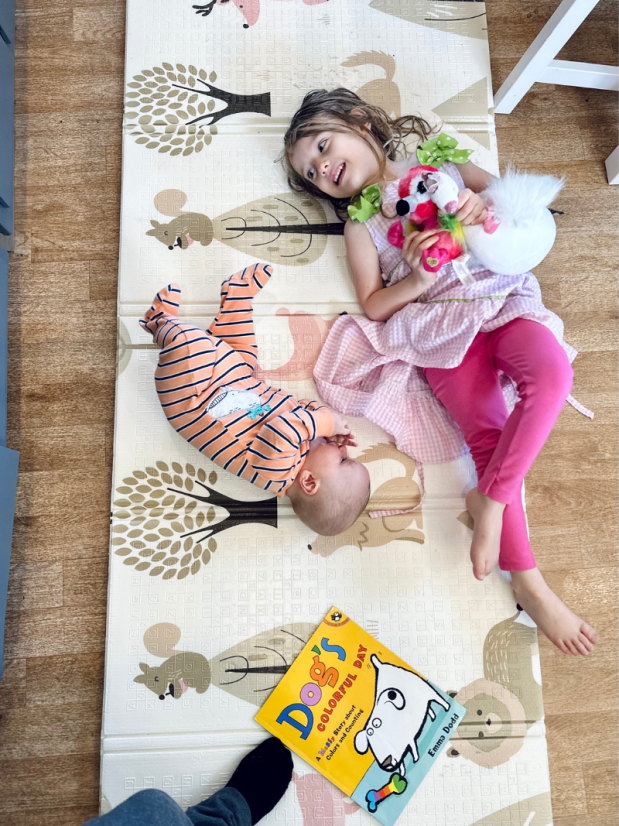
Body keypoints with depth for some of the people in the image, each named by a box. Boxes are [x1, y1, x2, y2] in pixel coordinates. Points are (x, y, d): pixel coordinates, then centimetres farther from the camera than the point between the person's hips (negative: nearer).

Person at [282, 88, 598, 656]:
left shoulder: (441, 162, 21)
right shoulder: (361, 225, 16)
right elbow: (373, 307, 6)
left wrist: (485, 206, -5)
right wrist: (416, 281, -12)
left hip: (503, 298, 2)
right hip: (441, 327, -2)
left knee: (552, 372, -29)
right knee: (488, 435, -18)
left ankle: (488, 499, -18)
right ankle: (529, 583, -10)